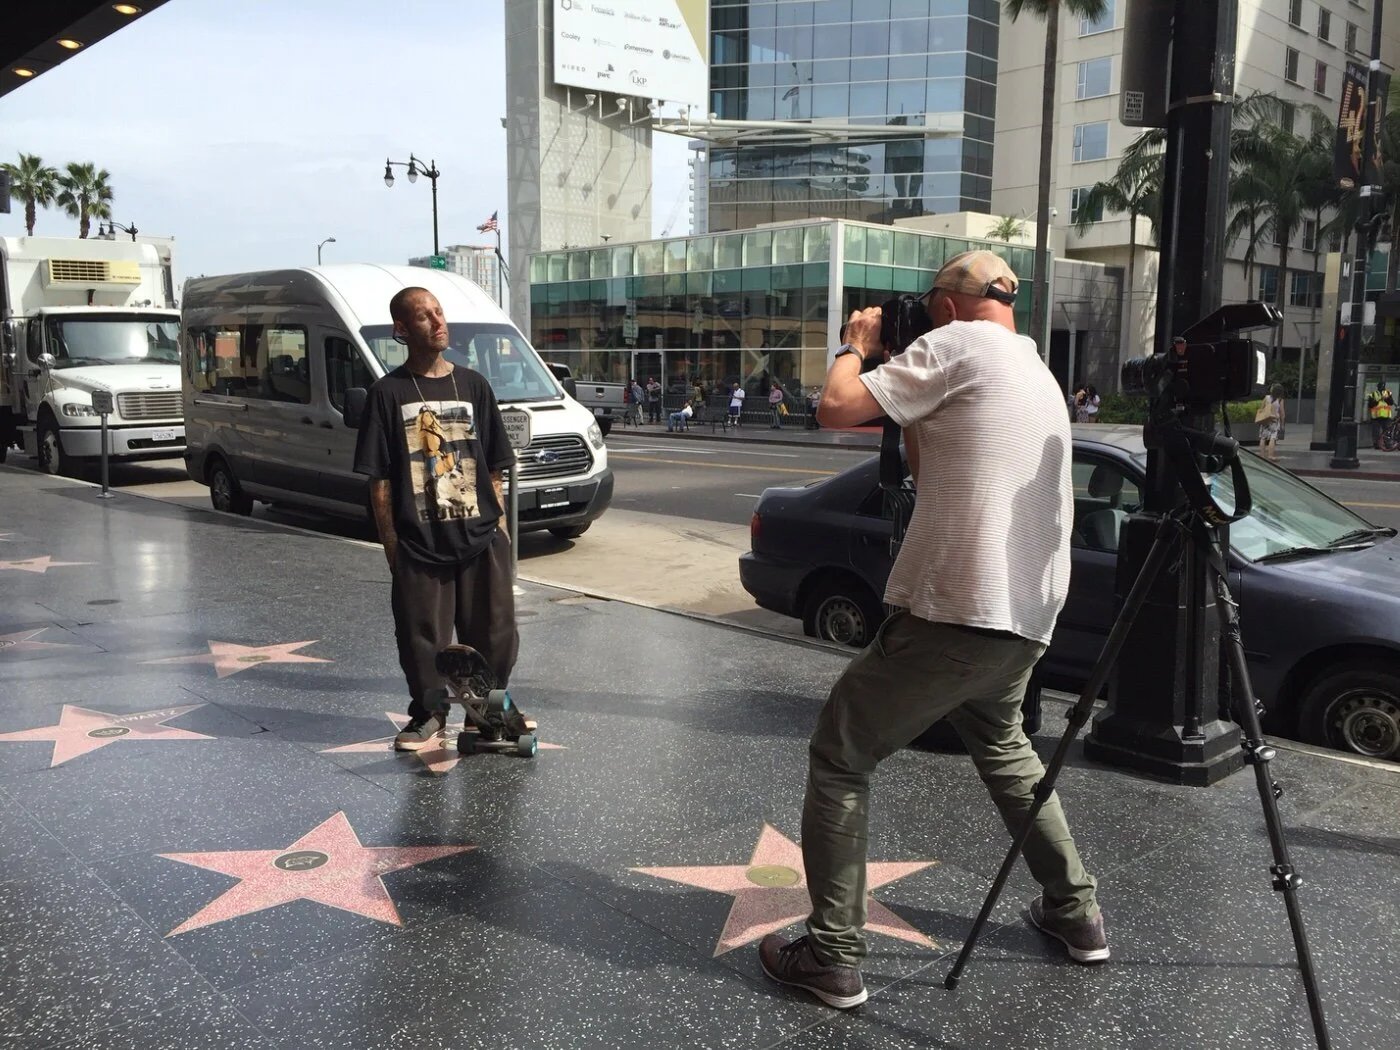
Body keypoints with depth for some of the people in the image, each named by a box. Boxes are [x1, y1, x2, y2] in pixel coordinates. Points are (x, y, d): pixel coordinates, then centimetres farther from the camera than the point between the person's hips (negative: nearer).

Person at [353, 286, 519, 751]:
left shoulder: (473, 385, 7)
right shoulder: (389, 393, -2)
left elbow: (492, 468, 10)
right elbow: (379, 479, -2)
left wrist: (500, 525, 5)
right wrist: (390, 542, -5)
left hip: (481, 538, 2)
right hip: (419, 544, -2)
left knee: (494, 634, 8)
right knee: (422, 637, 7)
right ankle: (428, 714, 26)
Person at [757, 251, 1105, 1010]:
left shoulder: (960, 345, -6)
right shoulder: (1040, 377, 20)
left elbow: (837, 408, -10)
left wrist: (856, 347, 8)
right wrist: (911, 410, 24)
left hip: (954, 615, -9)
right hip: (1025, 621, 9)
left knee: (838, 758, 3)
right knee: (1004, 749, 33)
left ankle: (833, 956, 4)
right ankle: (1076, 911, 37)